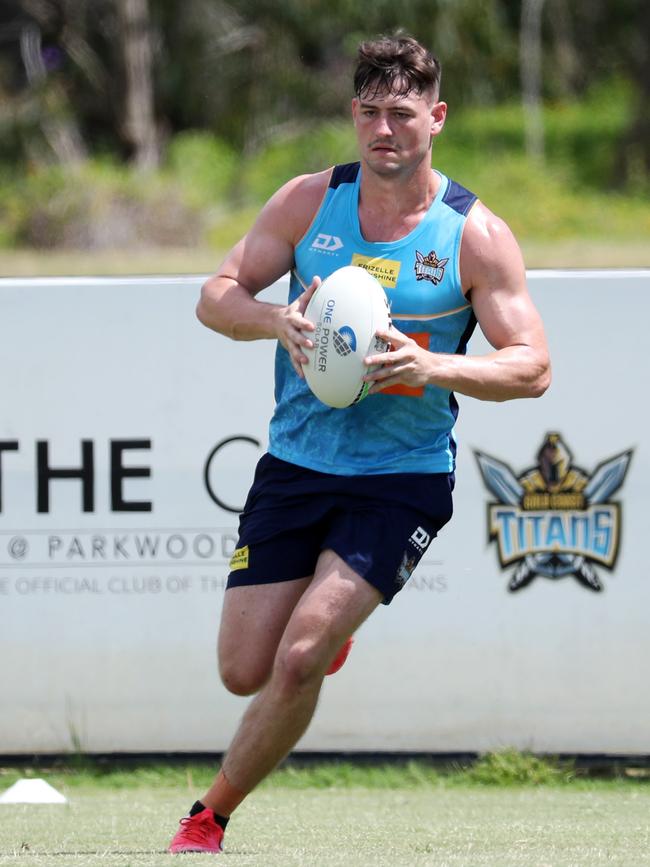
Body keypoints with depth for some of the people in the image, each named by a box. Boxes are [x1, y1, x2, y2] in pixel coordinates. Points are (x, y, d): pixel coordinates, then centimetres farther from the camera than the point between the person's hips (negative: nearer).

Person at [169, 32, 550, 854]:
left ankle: (211, 815, 1)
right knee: (244, 672, 3)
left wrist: (433, 366, -26)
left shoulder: (476, 236, -8)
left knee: (298, 659, -18)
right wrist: (277, 319, -21)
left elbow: (531, 367, -8)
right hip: (295, 466, 3)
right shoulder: (308, 201, -1)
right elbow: (215, 296, 2)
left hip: (402, 480, -3)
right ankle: (328, 619, 39)